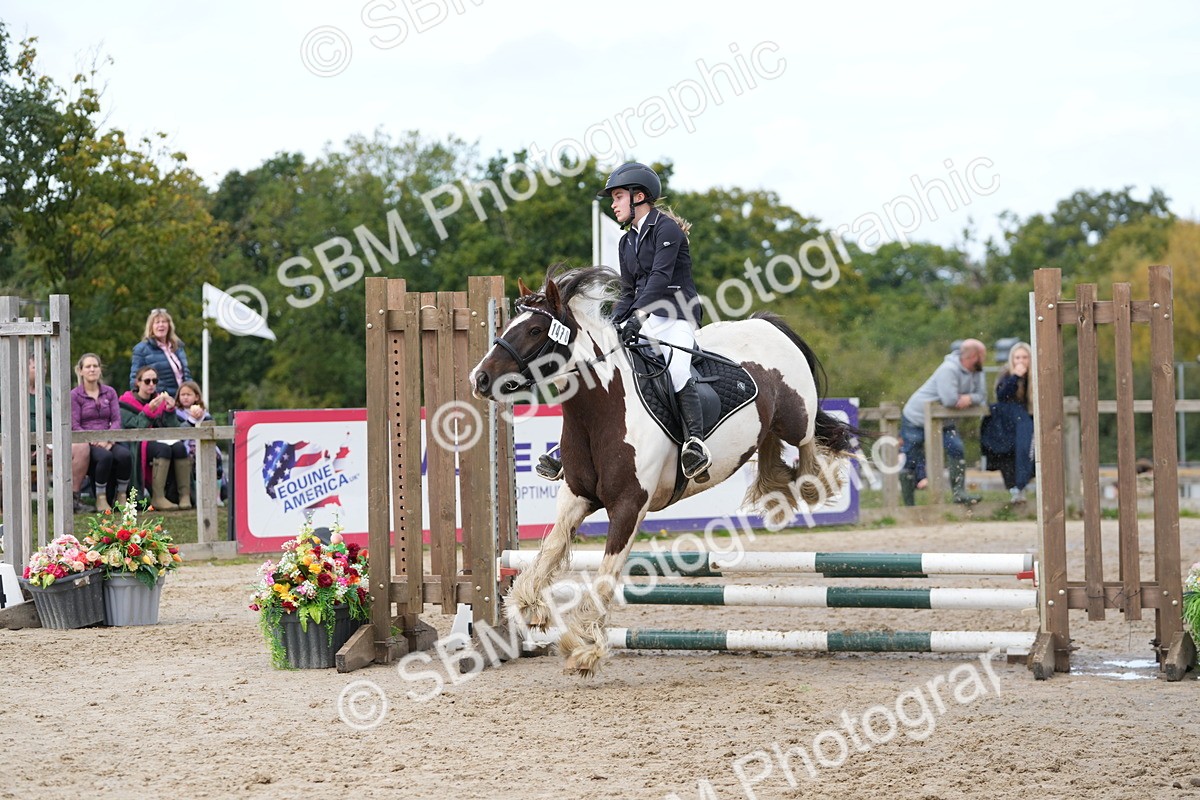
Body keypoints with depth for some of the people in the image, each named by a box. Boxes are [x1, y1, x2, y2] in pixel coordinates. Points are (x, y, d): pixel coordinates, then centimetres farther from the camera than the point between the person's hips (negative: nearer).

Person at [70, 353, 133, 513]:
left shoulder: (110, 392, 14)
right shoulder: (74, 395, 3)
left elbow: (116, 420, 5)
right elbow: (75, 426, -4)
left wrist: (107, 438, -14)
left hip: (108, 439, 3)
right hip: (86, 442, -3)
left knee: (124, 454, -30)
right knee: (105, 456, -36)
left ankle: (122, 496, -14)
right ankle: (101, 499, -21)